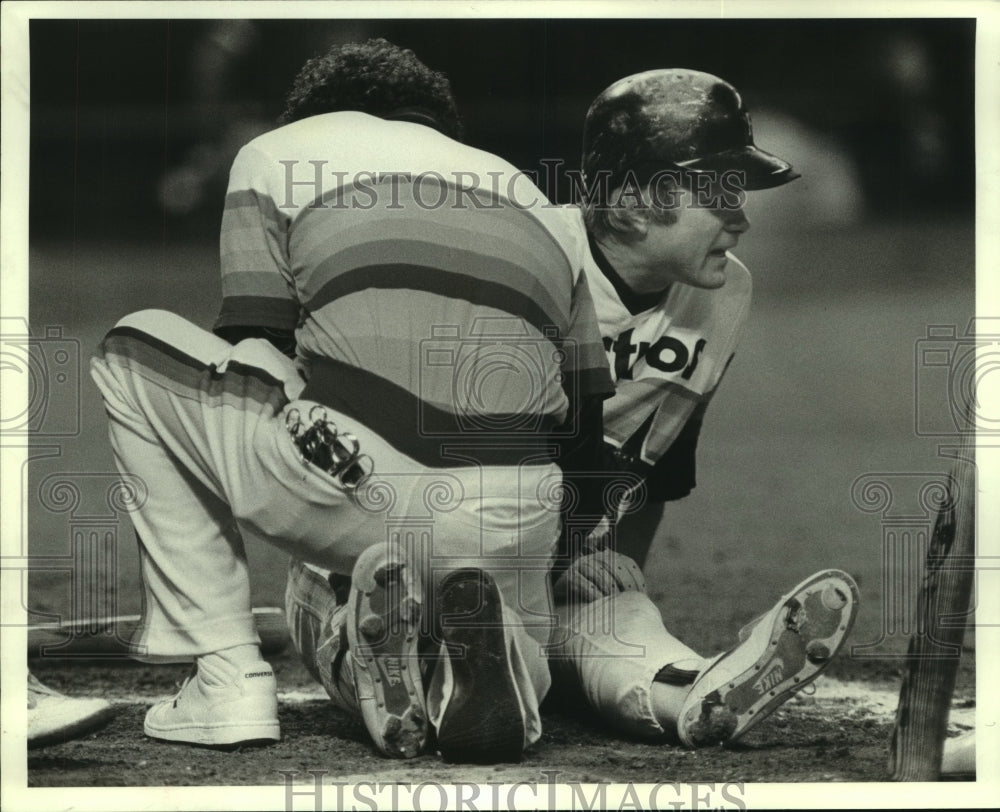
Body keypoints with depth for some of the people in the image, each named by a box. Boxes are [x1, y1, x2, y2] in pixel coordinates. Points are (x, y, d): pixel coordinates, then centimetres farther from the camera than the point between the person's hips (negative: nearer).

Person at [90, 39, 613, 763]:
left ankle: (228, 676, 8)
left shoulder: (276, 153, 20)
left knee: (133, 354, 22)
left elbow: (252, 358, 12)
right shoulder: (540, 204, 30)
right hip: (511, 530, 4)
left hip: (353, 482, -4)